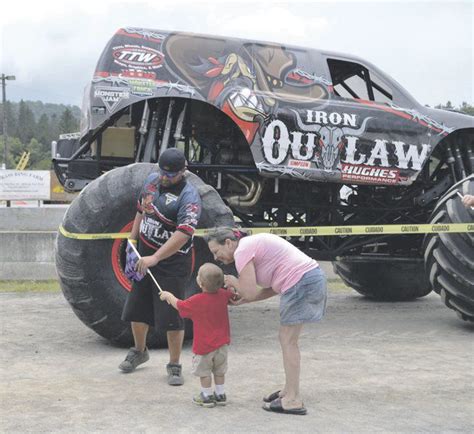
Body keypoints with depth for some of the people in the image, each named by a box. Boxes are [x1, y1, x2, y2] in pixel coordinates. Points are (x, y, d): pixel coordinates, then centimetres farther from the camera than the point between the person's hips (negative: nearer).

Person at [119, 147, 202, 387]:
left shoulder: (189, 196, -19)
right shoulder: (152, 180, 5)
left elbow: (183, 234, -30)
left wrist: (155, 258, -36)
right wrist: (132, 239, 17)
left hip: (172, 262, -7)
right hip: (145, 256, 7)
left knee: (171, 316, -5)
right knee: (136, 307, 15)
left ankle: (174, 365, 11)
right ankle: (139, 351, 39)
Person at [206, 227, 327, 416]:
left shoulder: (242, 251, -8)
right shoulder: (252, 244, 21)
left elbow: (250, 293, -14)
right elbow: (274, 288, 19)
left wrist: (234, 282, 6)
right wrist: (240, 300, 15)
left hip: (301, 282, -10)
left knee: (288, 341, -2)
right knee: (287, 340, 17)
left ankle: (293, 400, 1)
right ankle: (289, 390, 27)